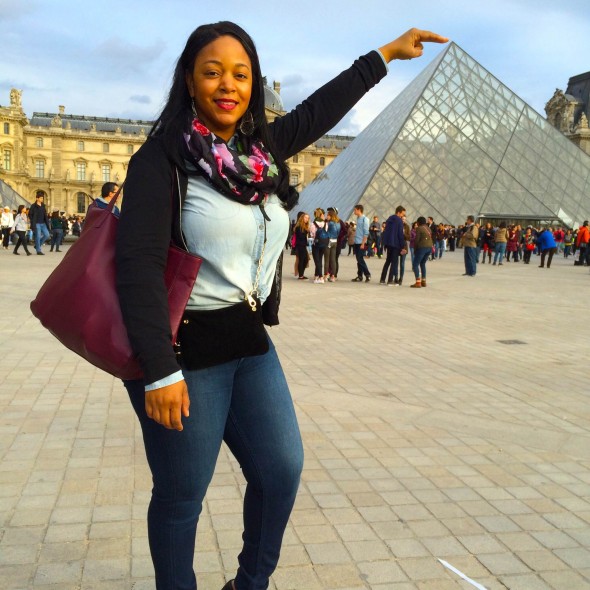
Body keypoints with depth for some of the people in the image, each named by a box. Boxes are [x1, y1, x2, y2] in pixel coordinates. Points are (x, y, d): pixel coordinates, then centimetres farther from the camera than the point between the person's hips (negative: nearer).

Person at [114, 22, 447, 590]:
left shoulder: (261, 149, 7)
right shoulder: (162, 158, -12)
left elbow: (321, 108, 20)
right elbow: (139, 265, -19)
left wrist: (386, 53, 29)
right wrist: (159, 371, -25)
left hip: (250, 341, 7)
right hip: (184, 348, -7)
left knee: (282, 470, 13)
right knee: (181, 494, 6)